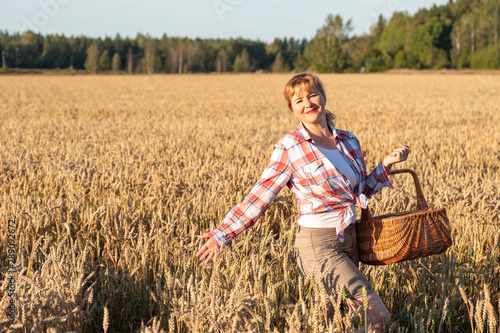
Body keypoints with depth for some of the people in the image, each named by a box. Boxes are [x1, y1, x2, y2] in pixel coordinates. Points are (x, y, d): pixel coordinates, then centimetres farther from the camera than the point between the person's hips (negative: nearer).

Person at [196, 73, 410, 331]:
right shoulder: (290, 146, -8)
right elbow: (261, 195, -6)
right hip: (318, 244, -7)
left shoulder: (349, 141, 8)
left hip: (348, 242, 7)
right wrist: (222, 235, -9)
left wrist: (387, 163, 6)